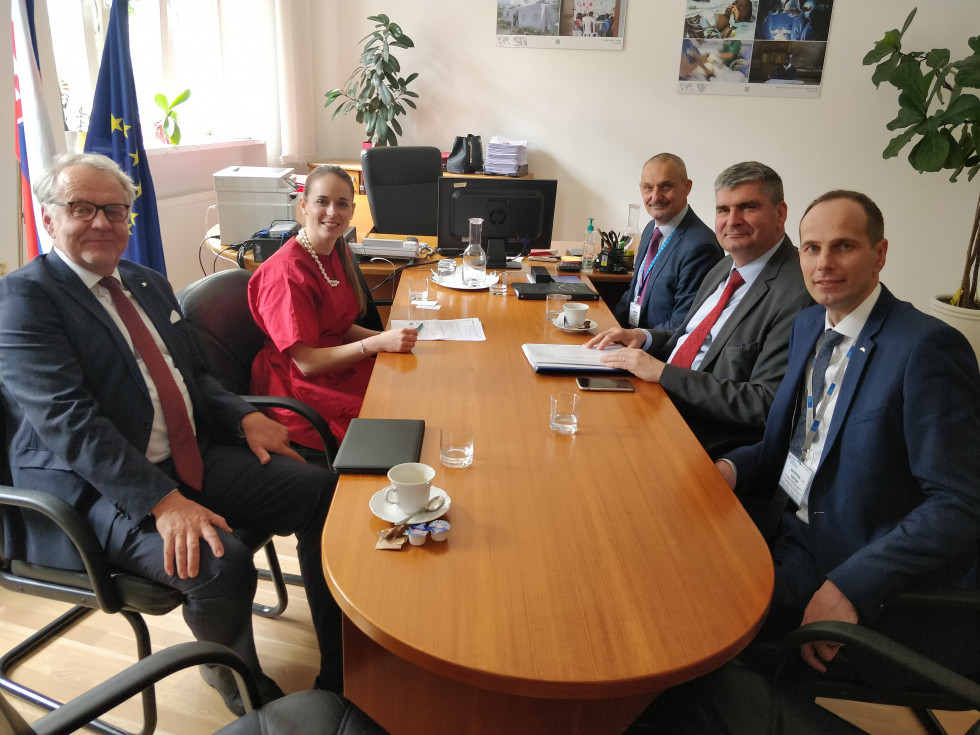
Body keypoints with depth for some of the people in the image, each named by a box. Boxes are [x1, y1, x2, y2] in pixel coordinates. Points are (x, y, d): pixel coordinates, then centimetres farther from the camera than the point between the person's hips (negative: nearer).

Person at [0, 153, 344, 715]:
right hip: (95, 488, -7)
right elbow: (68, 421, -19)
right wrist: (162, 502, -29)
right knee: (222, 563, -31)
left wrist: (244, 416, 1)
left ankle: (343, 672, 7)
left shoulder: (150, 284, 17)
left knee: (323, 490, -7)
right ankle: (243, 689, 5)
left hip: (191, 459, 8)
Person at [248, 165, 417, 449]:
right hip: (301, 387, -8)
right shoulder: (288, 271, -19)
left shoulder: (337, 251, 7)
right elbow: (306, 363, -20)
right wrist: (378, 343, -25)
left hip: (340, 365, 8)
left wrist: (389, 337, -5)